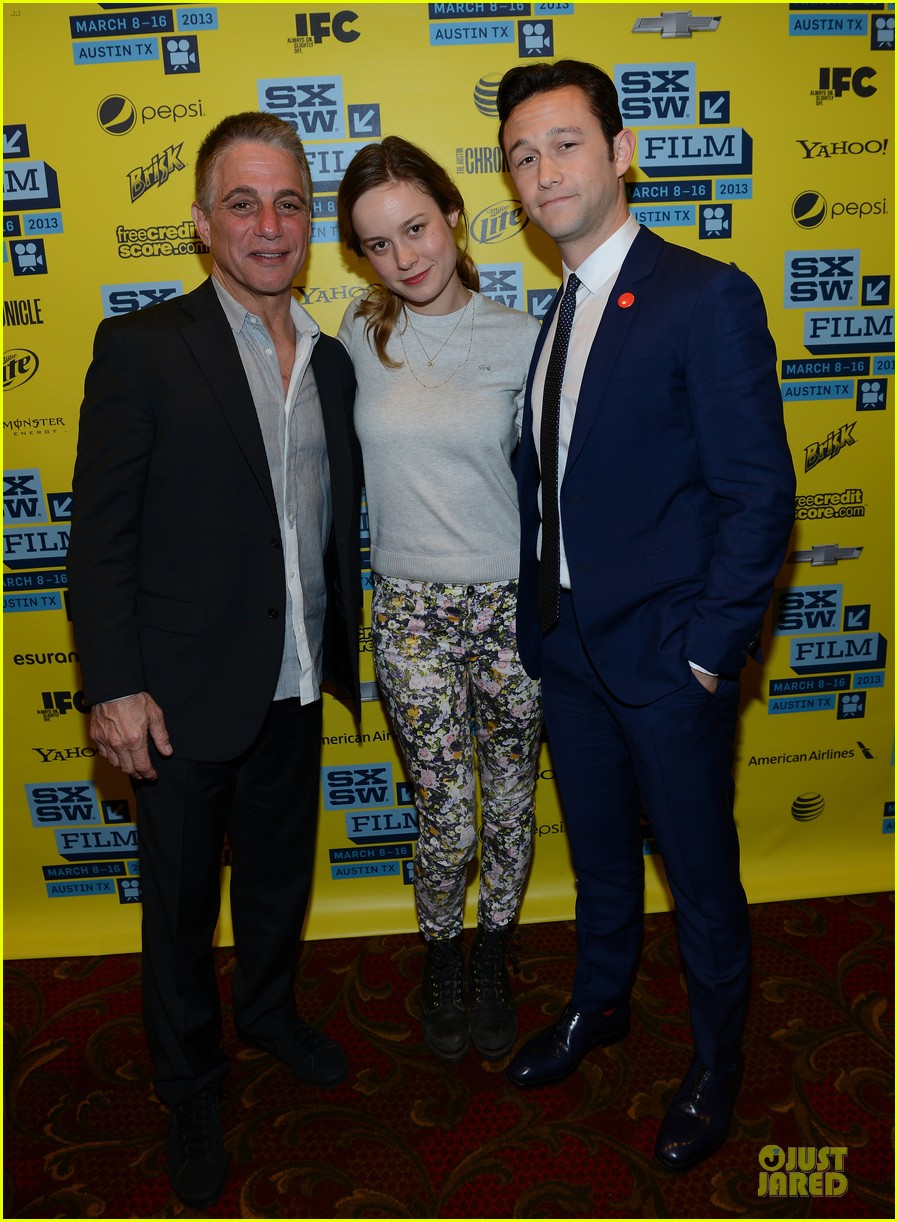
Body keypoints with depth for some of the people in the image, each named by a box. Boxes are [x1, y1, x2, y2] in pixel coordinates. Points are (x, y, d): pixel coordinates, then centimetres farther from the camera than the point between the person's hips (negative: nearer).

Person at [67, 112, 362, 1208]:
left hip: (292, 691, 5)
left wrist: (339, 654, 9)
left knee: (281, 876, 23)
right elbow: (100, 534, -11)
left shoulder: (331, 361, 7)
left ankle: (268, 1012, 50)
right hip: (184, 698, -4)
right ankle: (189, 1088, 38)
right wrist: (115, 685, -16)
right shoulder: (142, 348, -9)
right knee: (180, 904, 14)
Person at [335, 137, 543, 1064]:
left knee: (510, 806, 13)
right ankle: (440, 957, 35)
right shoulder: (358, 337, 0)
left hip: (514, 604, 0)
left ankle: (491, 956, 40)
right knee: (447, 820, 4)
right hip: (411, 610, 0)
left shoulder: (522, 339, -4)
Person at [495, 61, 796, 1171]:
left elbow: (759, 495, -15)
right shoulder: (555, 314, 9)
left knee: (700, 873, 13)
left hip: (668, 659, -6)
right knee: (598, 854, 23)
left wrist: (708, 651, -16)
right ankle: (599, 1004, 48)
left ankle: (715, 1060, 37)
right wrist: (537, 620, 7)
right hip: (569, 650, 6)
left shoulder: (708, 298, -13)